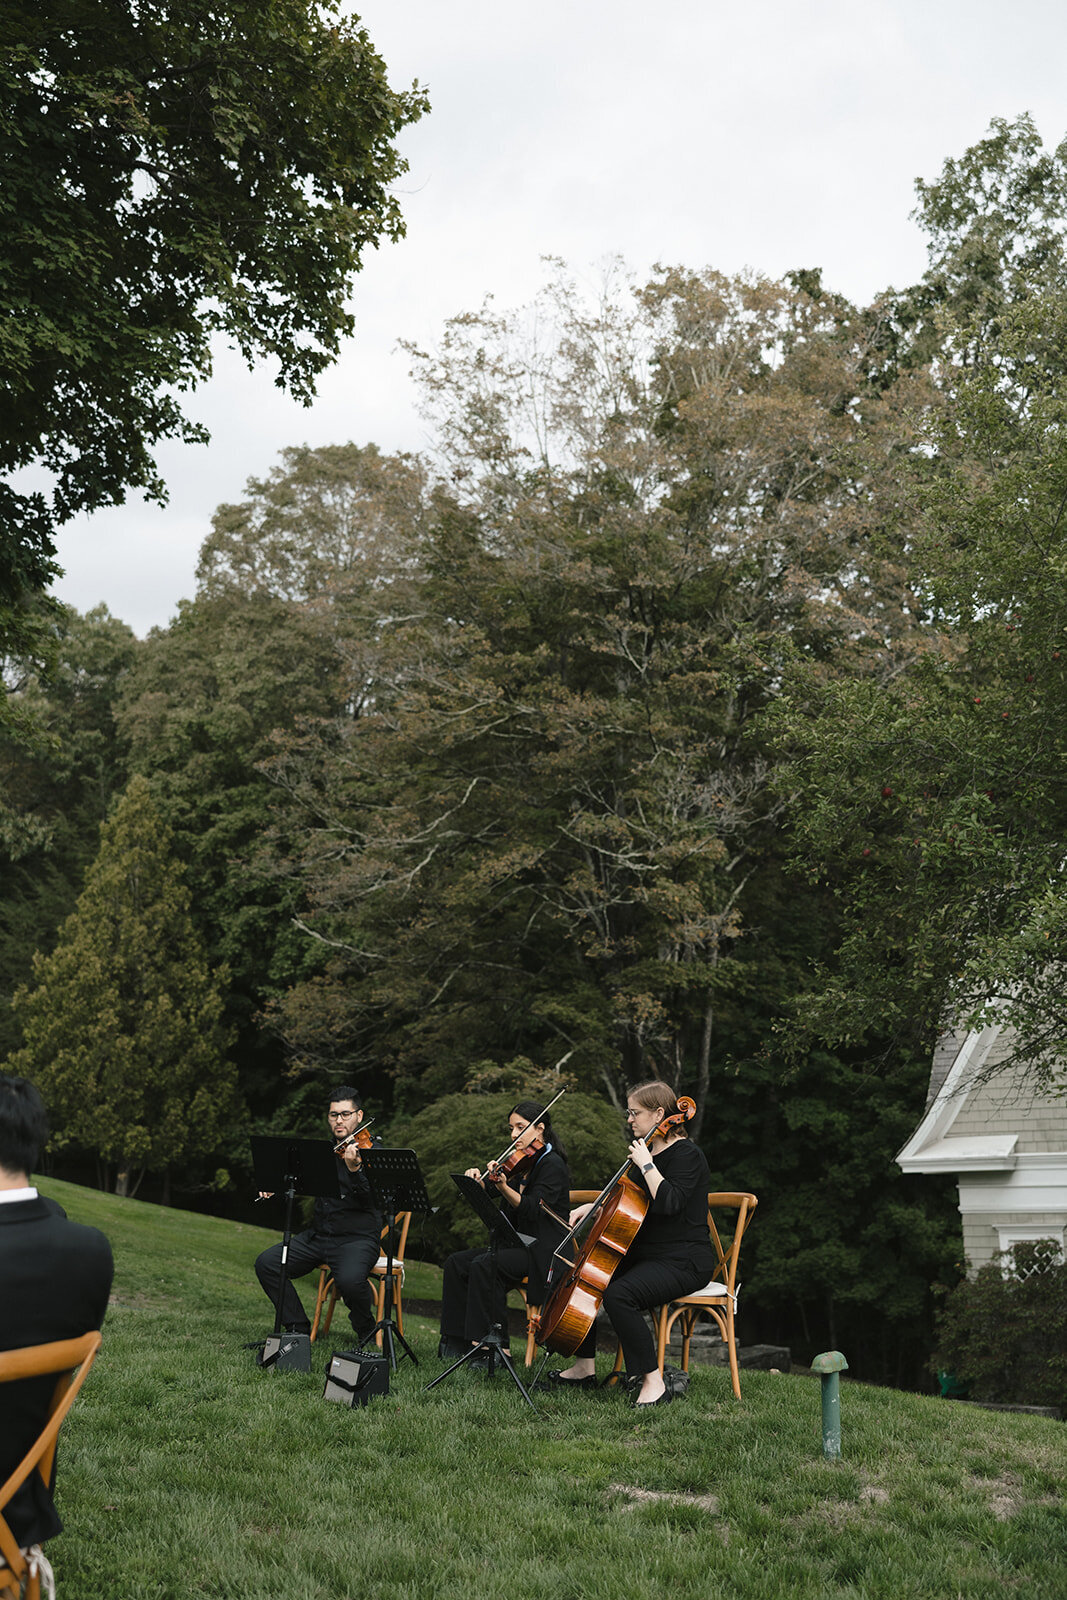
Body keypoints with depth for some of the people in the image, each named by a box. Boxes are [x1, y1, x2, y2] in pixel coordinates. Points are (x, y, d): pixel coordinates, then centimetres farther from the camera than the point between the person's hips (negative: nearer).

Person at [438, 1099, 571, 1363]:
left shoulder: (552, 1165, -11)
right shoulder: (519, 1164, 14)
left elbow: (532, 1209, -23)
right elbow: (487, 1191, 12)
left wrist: (503, 1187, -38)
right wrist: (477, 1178, -10)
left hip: (543, 1251, -9)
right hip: (518, 1245, 9)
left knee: (484, 1265, -29)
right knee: (456, 1263, -7)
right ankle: (456, 1341, -4)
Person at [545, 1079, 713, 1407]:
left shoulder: (687, 1155, -14)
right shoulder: (648, 1150, 13)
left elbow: (668, 1202, -30)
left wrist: (645, 1163, -22)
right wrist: (592, 1207, 9)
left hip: (684, 1263, -10)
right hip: (643, 1254, 10)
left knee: (618, 1294, -32)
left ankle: (653, 1382, -24)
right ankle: (585, 1368, 14)